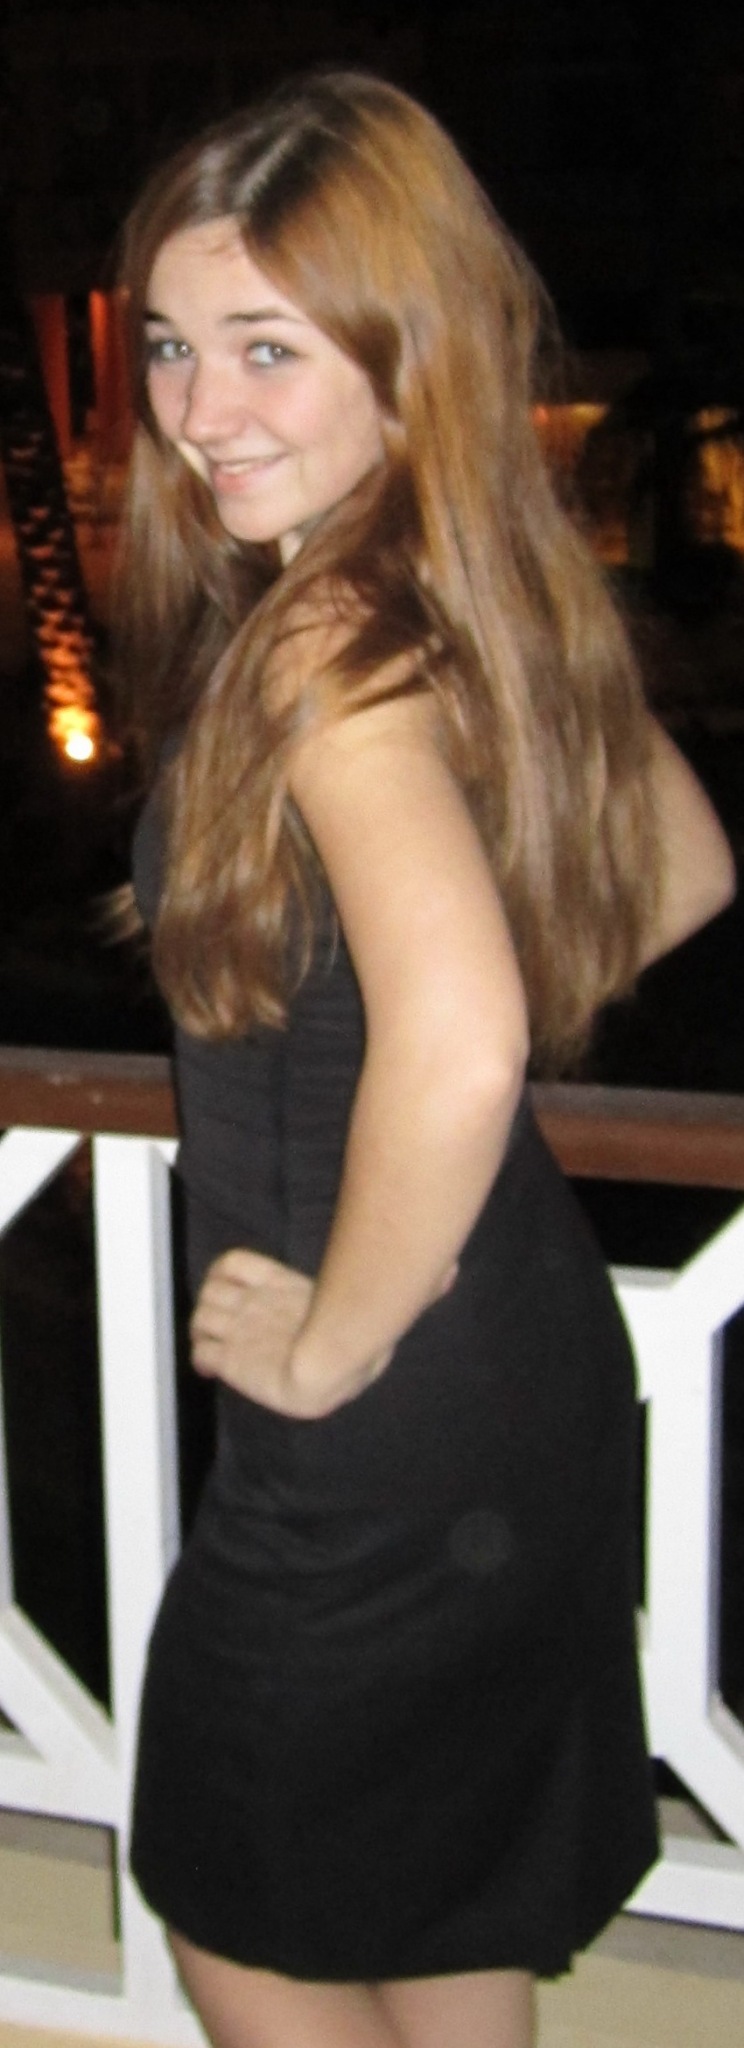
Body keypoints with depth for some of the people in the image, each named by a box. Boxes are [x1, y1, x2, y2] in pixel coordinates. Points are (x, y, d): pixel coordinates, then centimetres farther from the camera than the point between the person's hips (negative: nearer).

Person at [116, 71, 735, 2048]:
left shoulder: (331, 645, -25)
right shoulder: (507, 590, 2)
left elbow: (454, 1053, -40)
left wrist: (332, 1344, -24)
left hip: (382, 1436, -8)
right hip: (536, 1355, 9)